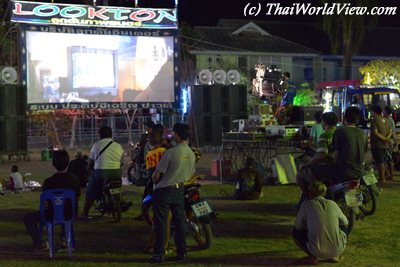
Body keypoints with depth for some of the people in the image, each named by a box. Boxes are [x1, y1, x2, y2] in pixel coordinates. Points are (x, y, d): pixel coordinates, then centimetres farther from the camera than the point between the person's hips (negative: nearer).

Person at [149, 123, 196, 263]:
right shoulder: (191, 154, 1)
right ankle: (181, 252, 16)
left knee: (161, 222, 0)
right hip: (180, 190, 6)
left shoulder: (170, 153, -20)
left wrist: (155, 182, 5)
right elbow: (190, 175, 14)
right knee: (179, 221, 13)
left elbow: (156, 175, -16)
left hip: (163, 190, -6)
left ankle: (159, 253, 2)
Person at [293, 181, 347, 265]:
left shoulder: (306, 204, 0)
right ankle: (335, 255, 15)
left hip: (318, 250, -3)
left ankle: (312, 256, 6)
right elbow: (345, 222, 24)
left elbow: (298, 226, 10)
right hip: (337, 249, 3)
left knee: (296, 232, 25)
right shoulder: (333, 204, 8)